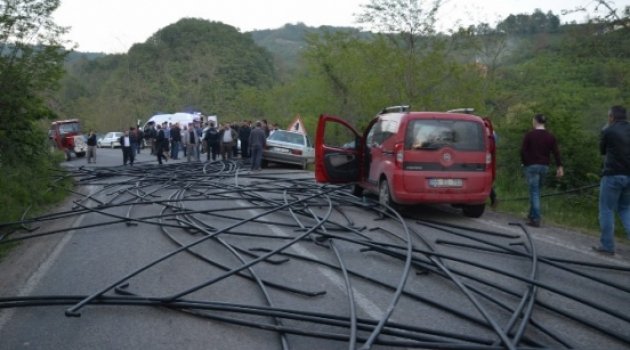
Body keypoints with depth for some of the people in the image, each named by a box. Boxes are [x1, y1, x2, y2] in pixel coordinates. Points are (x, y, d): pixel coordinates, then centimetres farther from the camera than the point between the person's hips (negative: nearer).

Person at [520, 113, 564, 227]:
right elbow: (556, 152, 1)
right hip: (544, 166, 4)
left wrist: (524, 162, 6)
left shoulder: (529, 135, -6)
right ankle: (532, 215, 25)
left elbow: (523, 151, -8)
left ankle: (536, 219, -10)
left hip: (531, 166, -4)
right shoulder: (550, 136, 5)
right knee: (537, 191, 17)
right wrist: (559, 166, 0)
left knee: (534, 192, -4)